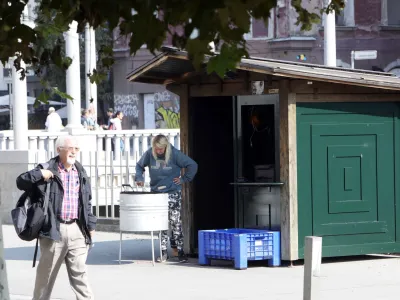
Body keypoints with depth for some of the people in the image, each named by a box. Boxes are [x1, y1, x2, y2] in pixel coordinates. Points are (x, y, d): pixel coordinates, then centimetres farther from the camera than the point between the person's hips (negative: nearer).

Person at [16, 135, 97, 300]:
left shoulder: (80, 172, 13)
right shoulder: (48, 170, -2)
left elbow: (87, 202, 19)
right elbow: (21, 182, -5)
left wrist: (90, 225, 15)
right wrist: (39, 174, -20)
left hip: (77, 230, 3)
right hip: (54, 229, -3)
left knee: (79, 272, 2)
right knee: (46, 272, 5)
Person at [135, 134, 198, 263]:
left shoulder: (174, 154, -12)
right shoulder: (149, 154, -4)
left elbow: (192, 165, -6)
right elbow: (139, 165, 13)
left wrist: (184, 179, -7)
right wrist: (139, 178, -3)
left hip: (173, 193, -3)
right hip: (156, 193, 3)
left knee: (175, 221, -5)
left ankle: (179, 250, 2)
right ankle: (163, 252, 8)